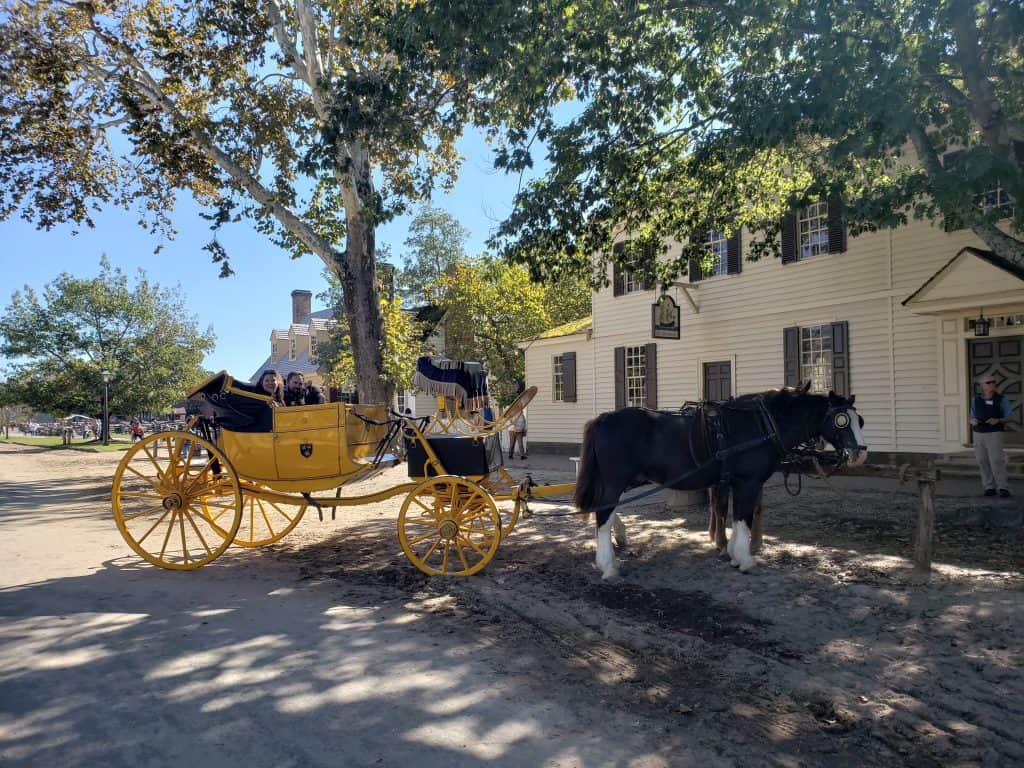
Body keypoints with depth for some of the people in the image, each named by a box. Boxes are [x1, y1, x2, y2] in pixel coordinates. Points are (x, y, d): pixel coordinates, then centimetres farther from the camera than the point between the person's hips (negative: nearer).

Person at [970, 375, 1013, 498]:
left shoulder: (1001, 399, -3)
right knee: (983, 462, 2)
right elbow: (972, 418, 12)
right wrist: (973, 421, -12)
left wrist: (997, 420, -19)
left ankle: (1003, 488, -6)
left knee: (997, 461, -11)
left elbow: (1008, 418, 1)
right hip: (979, 435, 3)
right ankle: (990, 487, 10)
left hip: (994, 434, -3)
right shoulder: (975, 400, 6)